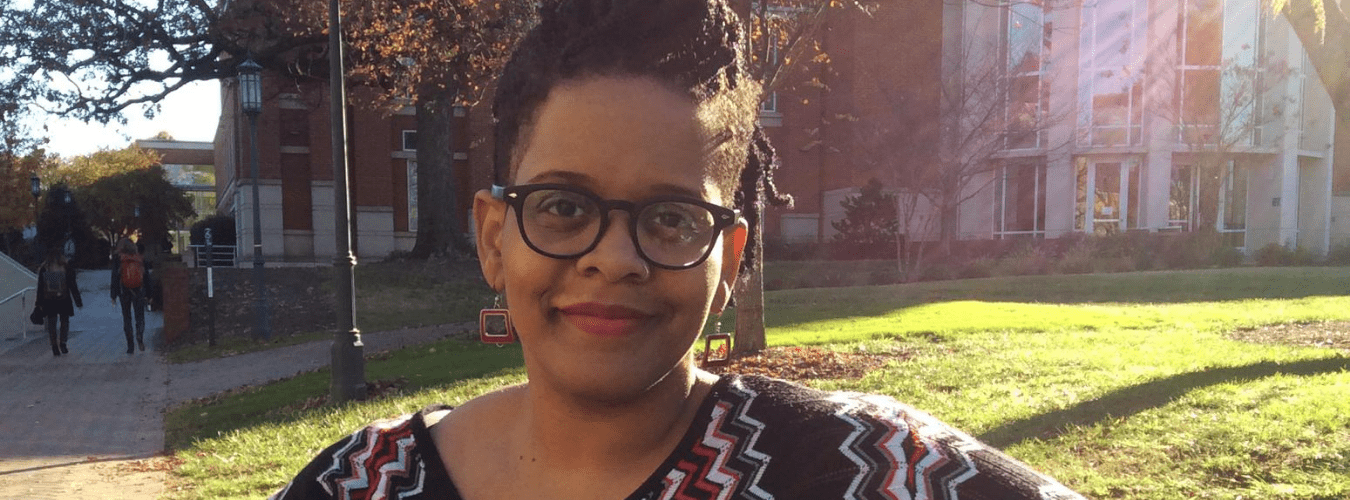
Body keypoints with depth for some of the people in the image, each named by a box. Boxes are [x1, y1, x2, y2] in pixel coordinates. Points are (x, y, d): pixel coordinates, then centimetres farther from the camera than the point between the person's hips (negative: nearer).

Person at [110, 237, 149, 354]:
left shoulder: (117, 259, -1)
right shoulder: (140, 258, 5)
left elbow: (115, 277, -4)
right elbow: (147, 277, 5)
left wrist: (113, 295, -2)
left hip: (124, 291, -1)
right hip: (139, 292, 1)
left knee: (126, 318, 8)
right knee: (140, 316, 8)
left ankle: (130, 346, 5)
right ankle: (140, 333, -24)